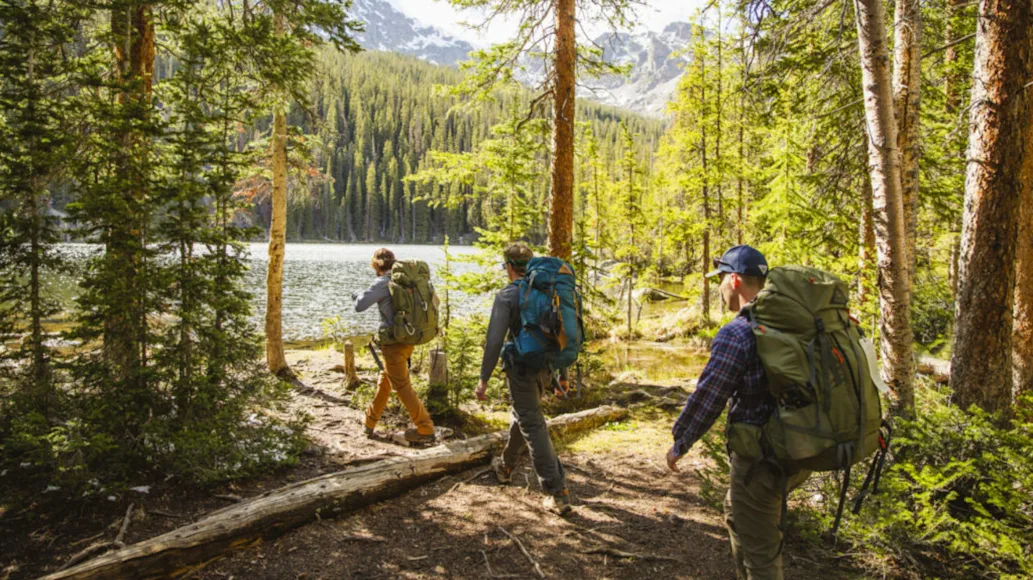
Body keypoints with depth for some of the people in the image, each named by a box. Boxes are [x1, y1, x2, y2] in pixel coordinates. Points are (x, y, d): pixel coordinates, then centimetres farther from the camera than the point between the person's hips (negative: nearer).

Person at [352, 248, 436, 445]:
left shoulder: (383, 283, -14)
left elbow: (359, 306, -16)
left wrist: (359, 295, 4)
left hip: (394, 341, -8)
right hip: (409, 338, 8)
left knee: (402, 386, 0)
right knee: (385, 380, 21)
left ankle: (425, 430, 1)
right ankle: (370, 423, 35)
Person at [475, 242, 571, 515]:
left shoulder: (506, 296, -12)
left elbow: (494, 341, -17)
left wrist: (484, 378, -10)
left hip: (522, 368, -7)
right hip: (546, 368, 7)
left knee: (533, 428, -3)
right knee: (522, 416, 25)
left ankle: (557, 494, -5)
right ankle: (506, 466, 46)